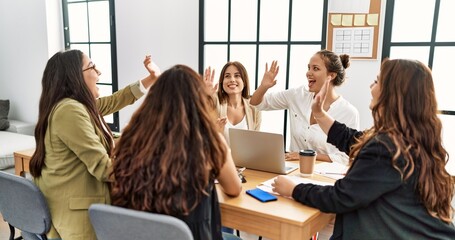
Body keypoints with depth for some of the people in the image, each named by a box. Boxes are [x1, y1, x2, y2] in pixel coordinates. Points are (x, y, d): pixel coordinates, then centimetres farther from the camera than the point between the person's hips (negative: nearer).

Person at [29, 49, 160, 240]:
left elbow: (113, 102, 21)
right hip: (76, 211, -10)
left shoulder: (79, 105, 6)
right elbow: (103, 167, -26)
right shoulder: (69, 111, -24)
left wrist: (151, 79, 19)